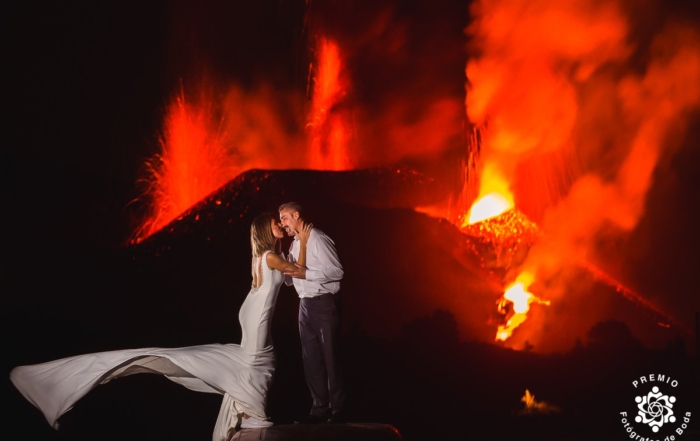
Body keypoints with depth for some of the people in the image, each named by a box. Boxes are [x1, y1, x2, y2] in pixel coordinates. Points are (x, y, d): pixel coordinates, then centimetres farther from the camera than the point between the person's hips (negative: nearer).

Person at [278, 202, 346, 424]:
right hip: (306, 304, 9)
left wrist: (306, 274, -23)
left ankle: (337, 410, 9)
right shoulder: (295, 244, 13)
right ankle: (319, 408, 21)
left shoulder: (317, 239, -14)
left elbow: (337, 271, -18)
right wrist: (287, 272, -2)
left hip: (324, 303, -9)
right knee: (311, 358, 12)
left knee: (330, 357, -1)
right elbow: (291, 280, 18)